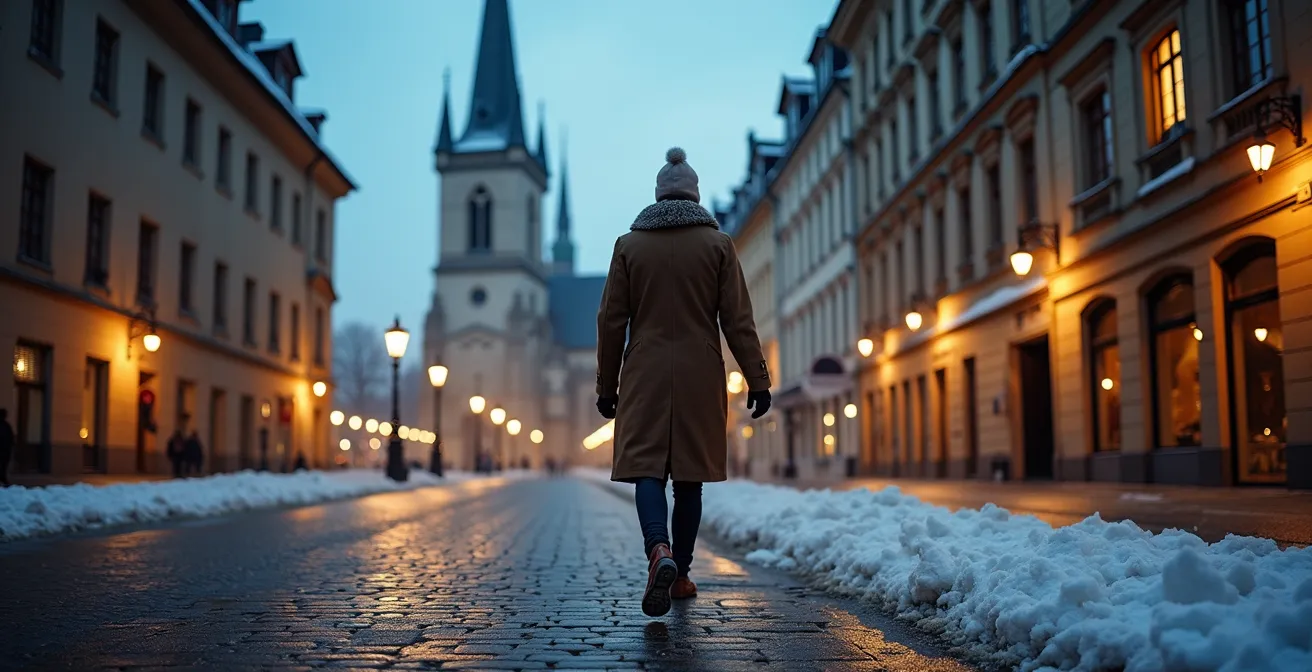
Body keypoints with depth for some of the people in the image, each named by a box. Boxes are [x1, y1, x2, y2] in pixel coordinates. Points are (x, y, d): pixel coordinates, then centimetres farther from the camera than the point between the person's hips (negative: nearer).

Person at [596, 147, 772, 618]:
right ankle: (680, 575, 15)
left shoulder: (629, 245, 4)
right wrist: (757, 380, 3)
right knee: (690, 475, 9)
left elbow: (611, 321, 3)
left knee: (647, 466, -2)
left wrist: (607, 386, 10)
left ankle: (659, 551, -28)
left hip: (645, 376, 0)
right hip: (700, 376, 1)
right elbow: (737, 319, -1)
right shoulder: (717, 244, 3)